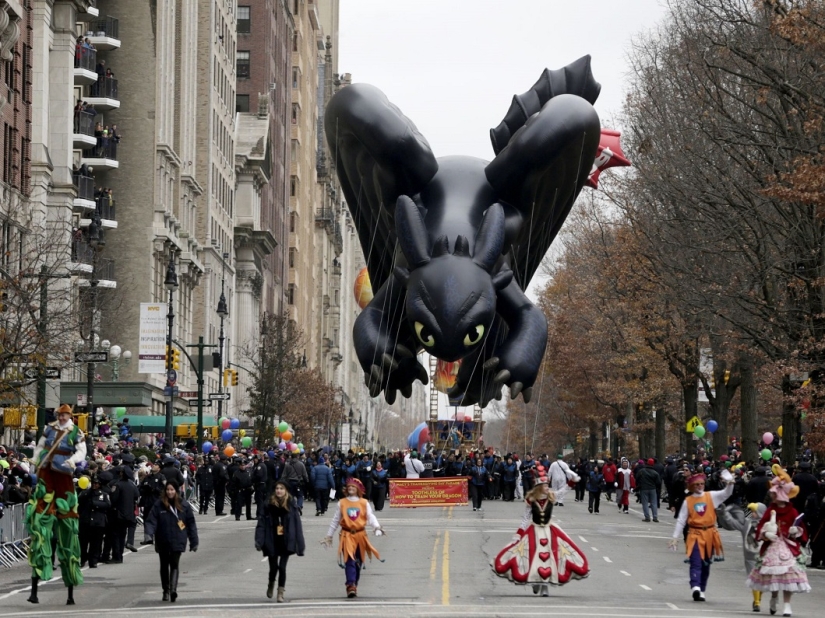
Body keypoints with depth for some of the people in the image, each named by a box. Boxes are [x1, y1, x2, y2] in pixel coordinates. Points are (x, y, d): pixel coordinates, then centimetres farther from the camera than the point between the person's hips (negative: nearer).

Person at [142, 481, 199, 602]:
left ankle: (173, 590, -22)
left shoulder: (184, 505, 0)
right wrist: (148, 534, -23)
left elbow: (191, 524, 4)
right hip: (162, 541, 2)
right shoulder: (158, 506, -1)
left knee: (175, 565, -11)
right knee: (164, 566, 12)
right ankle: (166, 590, 24)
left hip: (177, 541, -2)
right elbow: (151, 521, -5)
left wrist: (194, 541, 4)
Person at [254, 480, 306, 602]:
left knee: (282, 567, -2)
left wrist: (300, 543, -6)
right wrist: (259, 541, -11)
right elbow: (262, 523, -4)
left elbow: (297, 524, -4)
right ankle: (270, 586, 39)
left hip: (286, 541, -1)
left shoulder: (291, 505, -5)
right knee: (273, 567, 9)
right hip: (273, 541, 1)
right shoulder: (269, 505, -3)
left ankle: (280, 593, 8)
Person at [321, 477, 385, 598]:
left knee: (358, 562, 8)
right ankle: (351, 586, -23)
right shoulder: (342, 503, 5)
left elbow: (370, 517, -3)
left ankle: (354, 586, 20)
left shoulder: (364, 503, 5)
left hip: (360, 535, 2)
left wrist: (377, 527, -23)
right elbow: (335, 520, 11)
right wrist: (329, 536, 14)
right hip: (347, 535, -2)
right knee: (349, 561, -14)